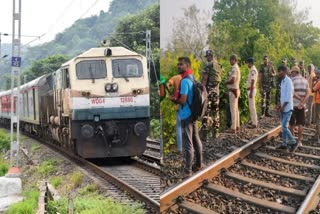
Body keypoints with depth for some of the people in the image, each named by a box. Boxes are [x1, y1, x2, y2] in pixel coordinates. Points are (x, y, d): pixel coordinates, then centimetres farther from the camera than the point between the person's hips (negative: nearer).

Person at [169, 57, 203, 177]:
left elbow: (183, 100, -23)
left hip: (186, 116, -10)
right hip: (193, 113, 10)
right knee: (196, 140, 19)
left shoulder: (184, 81, -20)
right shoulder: (193, 78, 10)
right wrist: (177, 100, 9)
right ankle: (199, 164, 31)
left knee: (187, 144, -4)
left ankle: (187, 171, 0)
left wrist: (173, 99, -5)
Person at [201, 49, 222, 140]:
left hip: (208, 90, -7)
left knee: (207, 112, -6)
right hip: (216, 90, 7)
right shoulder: (219, 66, 10)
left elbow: (205, 79, -15)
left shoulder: (208, 65, -13)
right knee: (215, 111, 12)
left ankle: (206, 133, -9)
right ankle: (215, 132, 16)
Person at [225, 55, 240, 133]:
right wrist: (228, 81, 6)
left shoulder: (234, 68, -17)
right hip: (235, 90, 10)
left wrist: (226, 82, -8)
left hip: (233, 91, -10)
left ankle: (233, 128, -10)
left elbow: (232, 80, -26)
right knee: (236, 109, 16)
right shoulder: (237, 68, 14)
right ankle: (237, 126, 24)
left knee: (233, 110, -9)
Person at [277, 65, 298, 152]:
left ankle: (294, 143, 4)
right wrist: (280, 104, 11)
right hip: (283, 108, 9)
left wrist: (283, 106, -18)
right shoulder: (282, 81, 10)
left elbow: (289, 96, -20)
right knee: (283, 126, 11)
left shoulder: (288, 81, -17)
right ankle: (284, 144, 17)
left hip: (287, 108, -9)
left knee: (284, 127, -8)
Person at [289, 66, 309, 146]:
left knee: (292, 123, 10)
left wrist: (301, 100, -10)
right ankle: (299, 141, 3)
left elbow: (292, 93, -18)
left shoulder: (292, 80, -7)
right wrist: (302, 103, -11)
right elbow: (307, 93, -3)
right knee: (300, 124, 6)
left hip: (293, 104, -3)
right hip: (302, 106, 3)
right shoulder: (305, 81, 6)